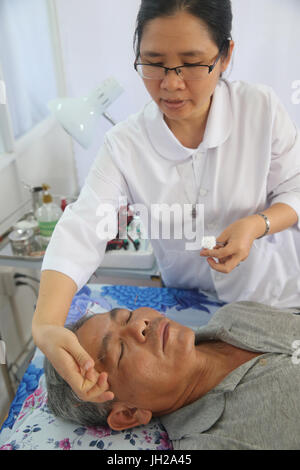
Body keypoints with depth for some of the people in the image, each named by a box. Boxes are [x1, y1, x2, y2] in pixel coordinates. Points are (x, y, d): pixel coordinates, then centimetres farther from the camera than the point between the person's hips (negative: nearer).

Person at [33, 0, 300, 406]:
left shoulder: (261, 108, -17)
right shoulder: (125, 144, -18)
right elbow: (81, 229, -28)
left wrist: (256, 224, -30)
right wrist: (46, 324, -43)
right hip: (189, 300, 1)